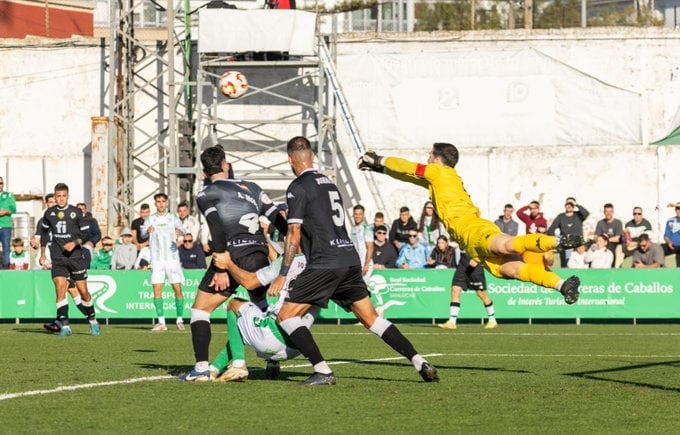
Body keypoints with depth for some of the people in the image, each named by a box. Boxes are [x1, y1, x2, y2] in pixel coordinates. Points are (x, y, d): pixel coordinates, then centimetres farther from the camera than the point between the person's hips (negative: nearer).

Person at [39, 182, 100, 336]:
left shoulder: (76, 212, -1)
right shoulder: (49, 213, 6)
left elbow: (86, 234, 0)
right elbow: (44, 232, 20)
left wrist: (75, 243, -17)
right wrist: (42, 253, 18)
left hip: (76, 256, -1)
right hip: (58, 259, 1)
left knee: (83, 291, 3)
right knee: (60, 288, -15)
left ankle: (92, 321, 25)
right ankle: (64, 326, -15)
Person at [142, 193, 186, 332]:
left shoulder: (173, 218, 5)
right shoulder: (150, 220, 7)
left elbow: (181, 229, -9)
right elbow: (143, 234, -4)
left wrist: (180, 232, -33)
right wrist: (147, 230, -28)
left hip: (172, 258, -1)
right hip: (157, 259, 1)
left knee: (177, 289, -4)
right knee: (157, 290, -5)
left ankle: (180, 320, 6)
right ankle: (161, 322, -2)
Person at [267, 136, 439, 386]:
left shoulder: (298, 187, -3)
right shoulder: (328, 183, 20)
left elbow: (294, 235, -9)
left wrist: (282, 275, -6)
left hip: (325, 263, -8)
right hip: (350, 259, 8)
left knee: (286, 316, -2)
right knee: (371, 319, 13)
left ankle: (322, 371, -15)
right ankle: (420, 363, 4)